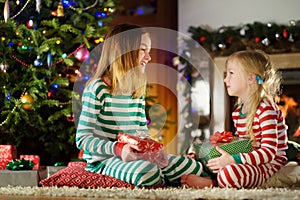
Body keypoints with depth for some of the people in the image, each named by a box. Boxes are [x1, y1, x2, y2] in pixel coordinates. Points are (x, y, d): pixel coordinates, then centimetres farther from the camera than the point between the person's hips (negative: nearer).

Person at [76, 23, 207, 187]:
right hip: (104, 160, -7)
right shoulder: (98, 89, -13)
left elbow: (143, 132, 14)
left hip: (136, 156, 7)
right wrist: (117, 149, -30)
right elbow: (82, 138, -17)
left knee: (197, 170, -3)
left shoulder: (138, 91, 11)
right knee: (148, 173, -38)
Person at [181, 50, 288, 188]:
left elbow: (269, 152, -24)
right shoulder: (237, 112, 11)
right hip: (248, 163, 9)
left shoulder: (266, 109, -17)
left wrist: (233, 159, -29)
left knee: (229, 173, -33)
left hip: (269, 165, -9)